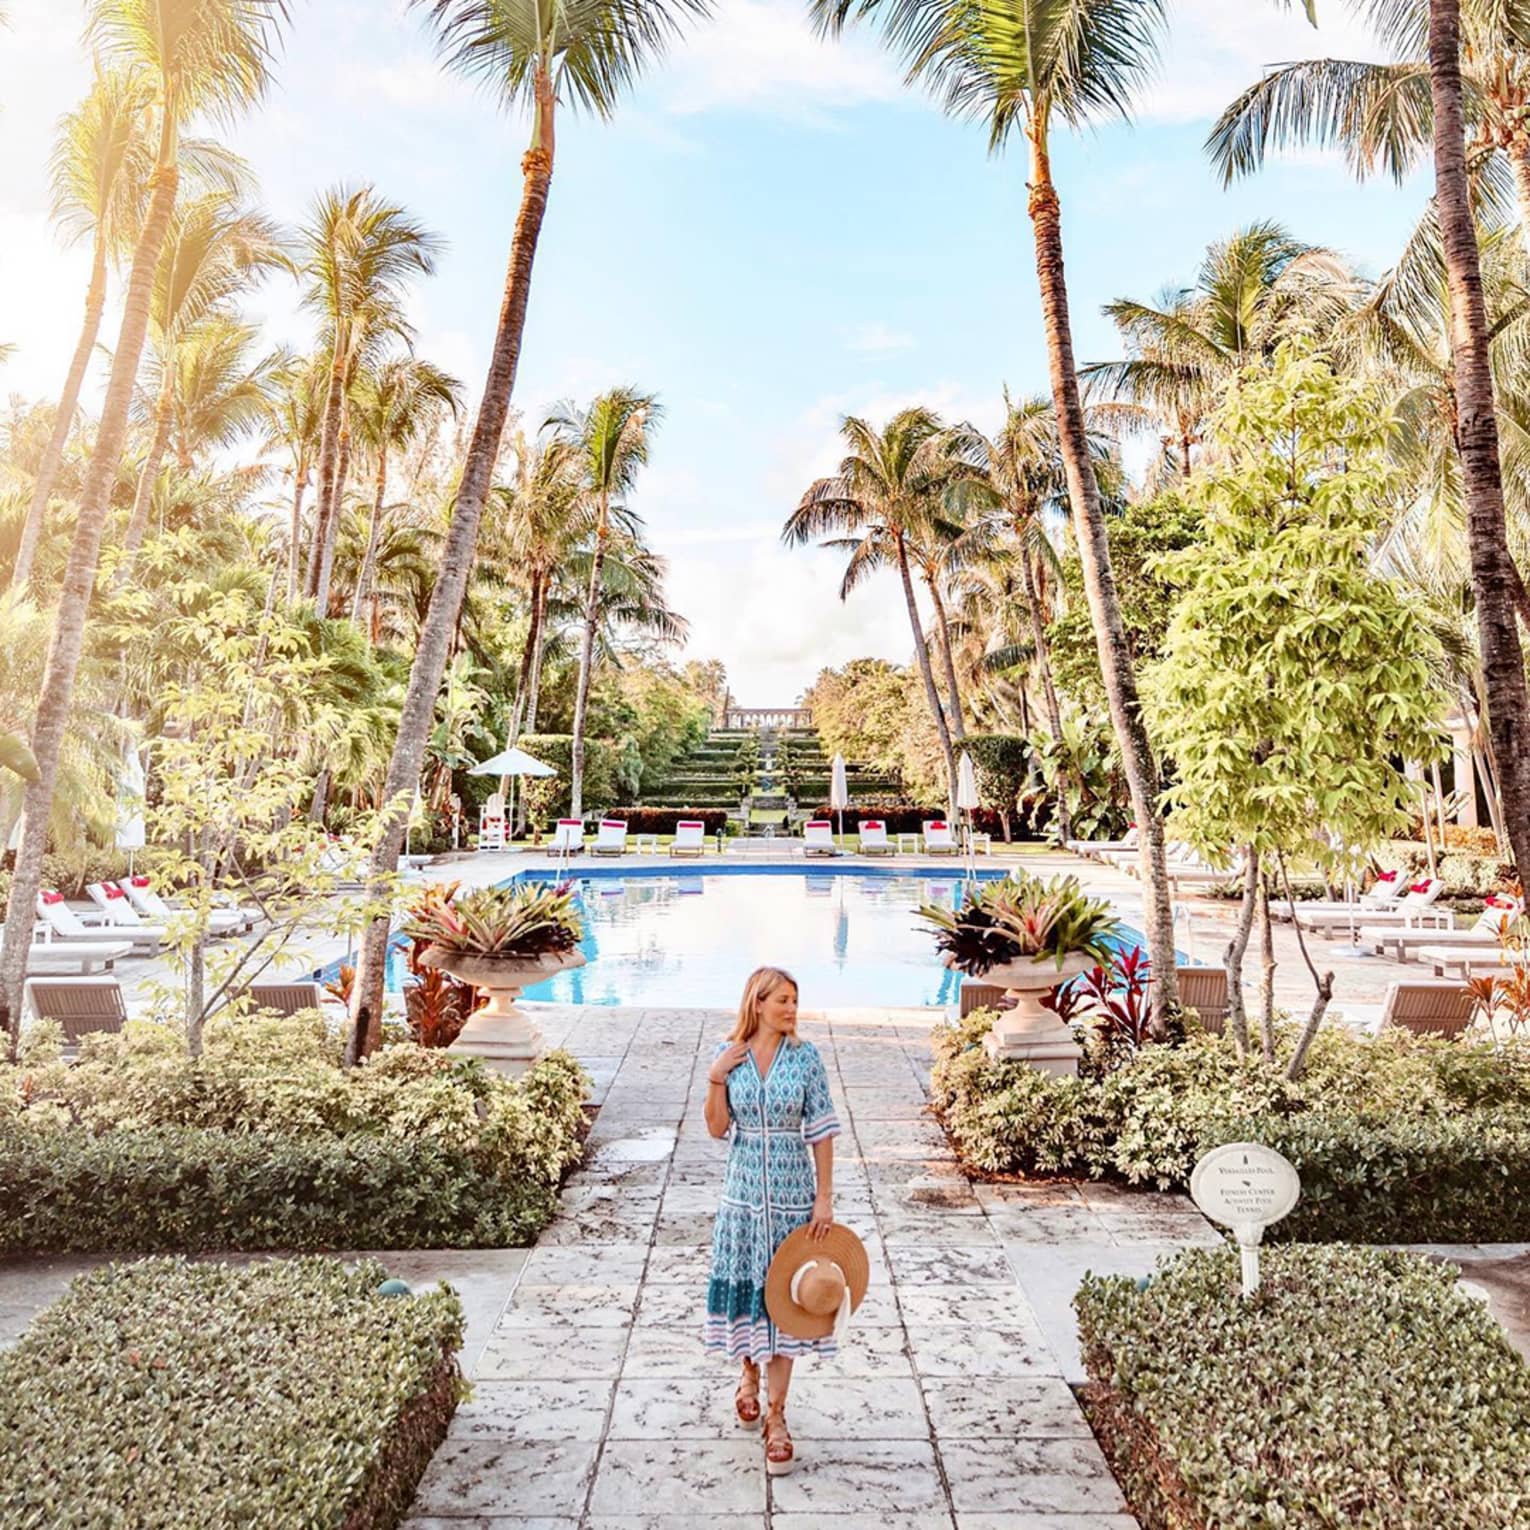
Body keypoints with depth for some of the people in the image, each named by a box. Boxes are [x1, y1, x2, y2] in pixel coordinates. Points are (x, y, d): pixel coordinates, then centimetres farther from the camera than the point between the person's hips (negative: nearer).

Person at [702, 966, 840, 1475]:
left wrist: (825, 1197, -6)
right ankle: (748, 1375, 42)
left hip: (793, 1194, -1)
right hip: (744, 1191, 2)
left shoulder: (805, 1056, -7)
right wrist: (715, 1078, -16)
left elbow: (821, 1131, -4)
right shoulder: (729, 1055, -3)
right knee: (743, 1285, 13)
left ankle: (776, 1416, 17)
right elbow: (716, 1128, -2)